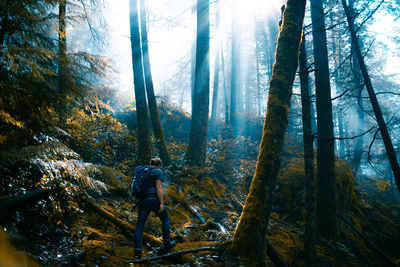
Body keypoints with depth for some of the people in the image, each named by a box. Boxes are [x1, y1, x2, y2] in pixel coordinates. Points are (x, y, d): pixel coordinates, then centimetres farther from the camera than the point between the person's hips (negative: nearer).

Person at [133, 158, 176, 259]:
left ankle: (137, 251, -2)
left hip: (143, 200, 5)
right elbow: (159, 188, -15)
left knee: (140, 225, 4)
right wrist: (161, 204, -16)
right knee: (165, 219, 17)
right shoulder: (158, 172, -5)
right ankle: (167, 243, 24)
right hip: (154, 200, -5)